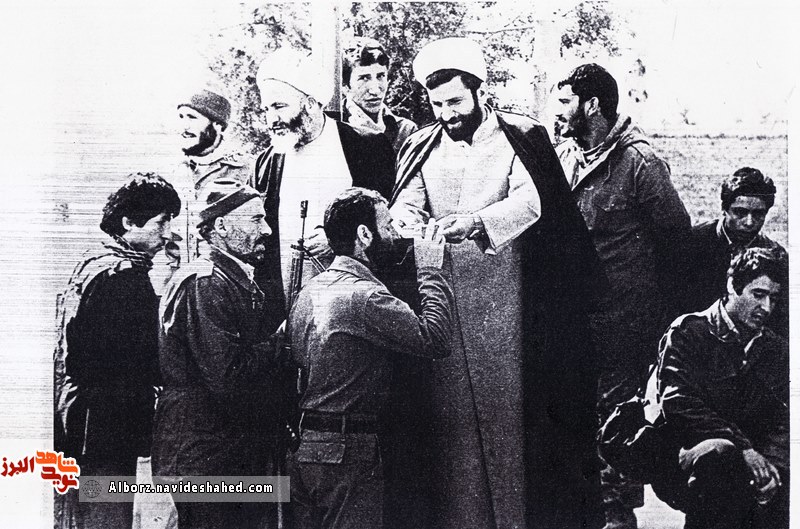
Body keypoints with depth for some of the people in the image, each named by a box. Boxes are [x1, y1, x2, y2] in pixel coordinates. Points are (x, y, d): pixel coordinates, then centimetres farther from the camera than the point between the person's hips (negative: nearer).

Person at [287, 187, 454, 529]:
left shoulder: (308, 291, 11)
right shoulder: (364, 296, -17)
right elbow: (435, 340, -21)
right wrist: (430, 272, -10)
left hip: (302, 450, 9)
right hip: (347, 455, -9)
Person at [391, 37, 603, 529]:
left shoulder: (519, 137, 2)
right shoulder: (423, 146, 15)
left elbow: (530, 200, -13)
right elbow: (405, 200, 4)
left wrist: (475, 221, -30)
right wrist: (408, 217, -20)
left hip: (505, 292, -3)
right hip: (443, 291, 3)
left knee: (511, 410, -6)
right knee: (452, 410, 1)